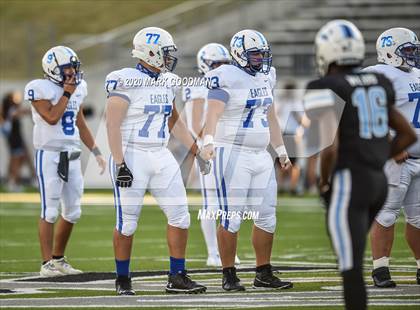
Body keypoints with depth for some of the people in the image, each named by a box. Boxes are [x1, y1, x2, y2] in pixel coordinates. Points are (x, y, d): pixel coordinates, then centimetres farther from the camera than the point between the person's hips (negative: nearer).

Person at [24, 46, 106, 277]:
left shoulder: (78, 88, 12)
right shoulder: (40, 89, -10)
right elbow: (52, 118, -20)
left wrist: (96, 152, 15)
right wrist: (67, 93, -13)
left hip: (72, 156, 7)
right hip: (49, 155, -7)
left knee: (72, 212, 9)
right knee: (50, 211, -7)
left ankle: (58, 259, 22)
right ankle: (47, 263, -2)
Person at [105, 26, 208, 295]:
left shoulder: (167, 82, 10)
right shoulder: (126, 82, -13)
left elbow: (174, 121, 22)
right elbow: (113, 125, -15)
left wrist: (196, 151, 19)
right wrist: (120, 164, -20)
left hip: (161, 157, 7)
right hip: (132, 156, -7)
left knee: (180, 216, 2)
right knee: (127, 222, -1)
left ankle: (177, 278, 10)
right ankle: (123, 280, 12)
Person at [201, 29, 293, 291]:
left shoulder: (265, 77, 13)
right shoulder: (227, 78, -12)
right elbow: (214, 111, -25)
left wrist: (282, 151, 28)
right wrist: (208, 141, -41)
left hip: (261, 156, 8)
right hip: (233, 153, -8)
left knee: (267, 217, 8)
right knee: (231, 218, -4)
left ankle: (264, 274, 17)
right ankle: (229, 276, 3)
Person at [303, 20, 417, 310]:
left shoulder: (326, 91, -13)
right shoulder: (377, 86, 11)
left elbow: (329, 148, -22)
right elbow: (409, 135, 14)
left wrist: (324, 181, -3)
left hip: (347, 186, -8)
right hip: (377, 181, 8)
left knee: (351, 268, -4)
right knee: (349, 256, 23)